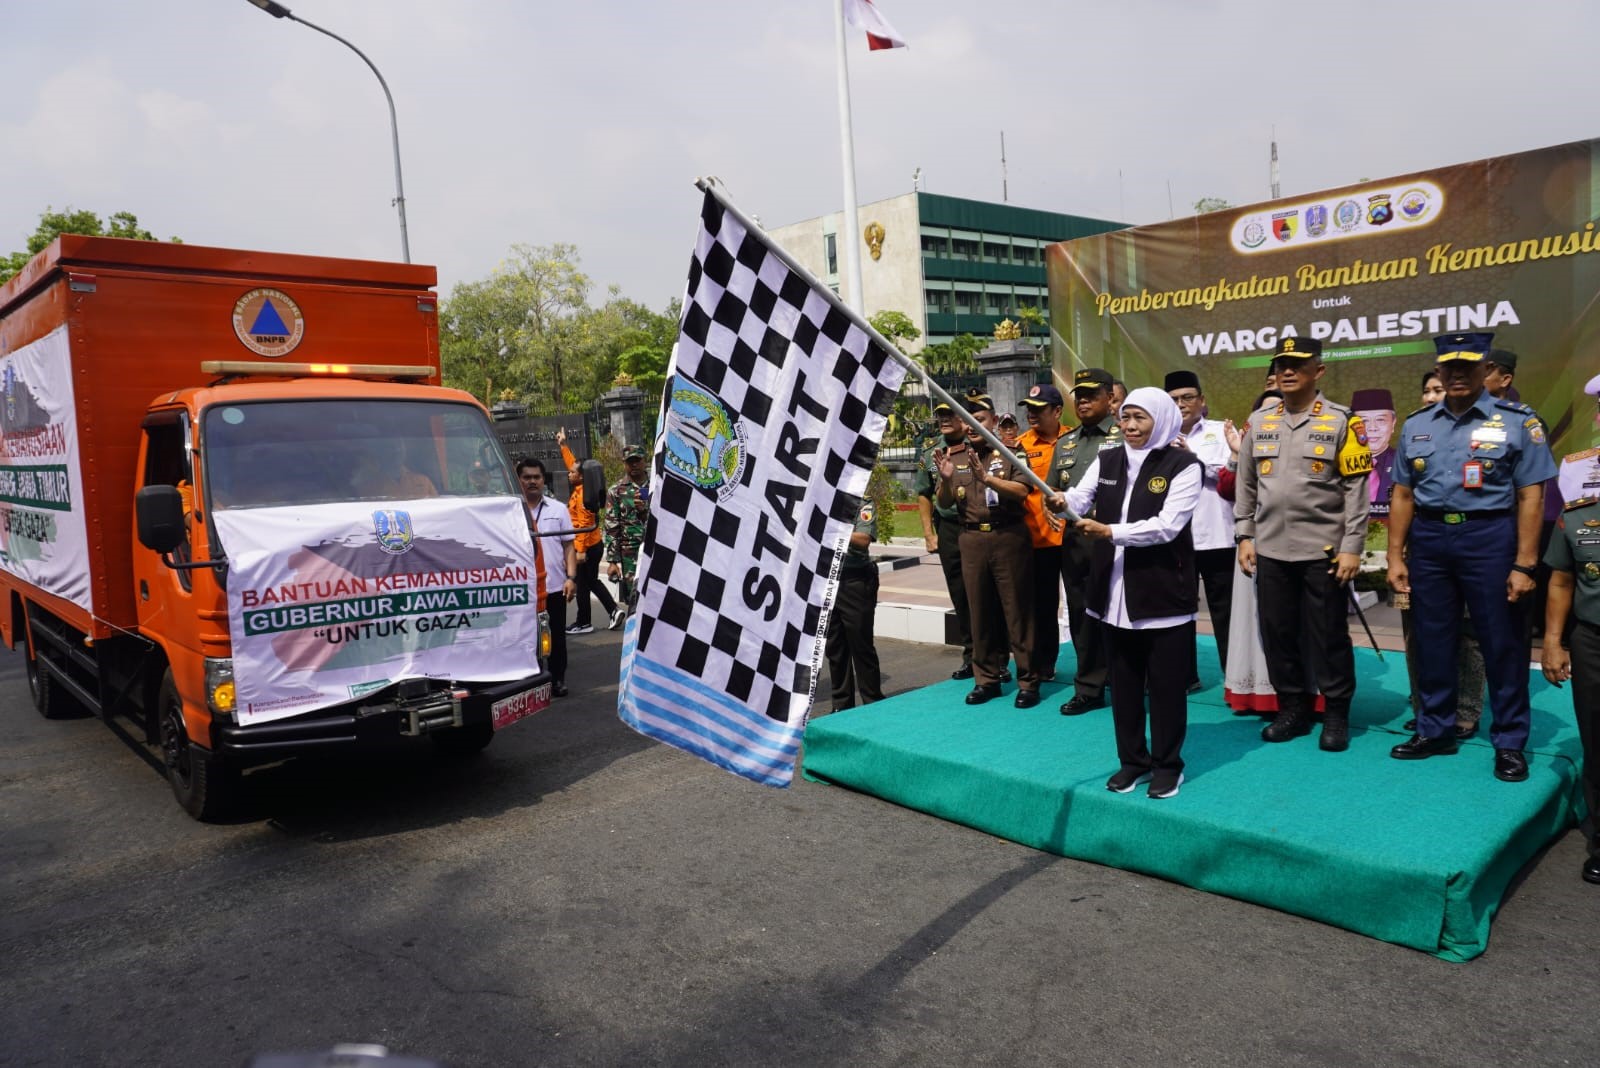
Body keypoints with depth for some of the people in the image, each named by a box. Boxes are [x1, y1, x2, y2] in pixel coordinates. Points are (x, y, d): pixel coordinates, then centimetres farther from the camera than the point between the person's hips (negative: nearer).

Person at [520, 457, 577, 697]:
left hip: (554, 585, 2)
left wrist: (571, 578, -3)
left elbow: (569, 546, 8)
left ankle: (558, 679, 20)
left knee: (557, 635, 9)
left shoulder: (558, 509, 9)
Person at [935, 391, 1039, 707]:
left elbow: (1022, 491, -14)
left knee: (1018, 611, 0)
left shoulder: (1011, 453, -1)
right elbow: (945, 503, 10)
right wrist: (946, 479, -9)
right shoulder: (955, 458, 11)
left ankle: (1028, 681, 7)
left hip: (1009, 538, -4)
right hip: (972, 541, 4)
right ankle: (986, 679, 18)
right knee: (980, 612, 9)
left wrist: (986, 478, -25)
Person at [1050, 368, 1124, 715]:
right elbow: (1052, 489, 23)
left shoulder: (1124, 435, -2)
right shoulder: (1065, 442, 17)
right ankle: (1089, 689, 19)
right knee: (1082, 616, 10)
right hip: (1074, 541, 6)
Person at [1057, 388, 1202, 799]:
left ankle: (1167, 765, 19)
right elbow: (1081, 498, -4)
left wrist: (1109, 532, -23)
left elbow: (1167, 525, -17)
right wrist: (1061, 501, -27)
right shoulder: (1106, 461, 9)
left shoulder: (1183, 465, -7)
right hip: (1115, 591, 5)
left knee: (1165, 682, 4)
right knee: (1123, 680, 13)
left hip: (1163, 590, -5)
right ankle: (1132, 760, 25)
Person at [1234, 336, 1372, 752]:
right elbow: (1245, 484, 12)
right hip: (1270, 550, 4)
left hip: (1324, 550, -4)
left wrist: (1352, 547, -10)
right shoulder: (1259, 421, 9)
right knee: (1278, 633, 9)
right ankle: (1292, 709, 24)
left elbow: (1356, 489, -5)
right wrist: (1244, 536, 6)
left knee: (1328, 635, 4)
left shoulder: (1341, 420, -2)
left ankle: (1336, 715, 19)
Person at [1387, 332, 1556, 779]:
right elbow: (1403, 495, 10)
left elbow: (1531, 496, -6)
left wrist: (1524, 564, -11)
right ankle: (1435, 730, 25)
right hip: (1428, 539, 4)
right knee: (1432, 640, 11)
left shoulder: (1518, 421, -2)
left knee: (1501, 644, 4)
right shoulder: (1416, 425, 9)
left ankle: (1509, 742, 17)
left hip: (1489, 538, -3)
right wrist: (1395, 557, 4)